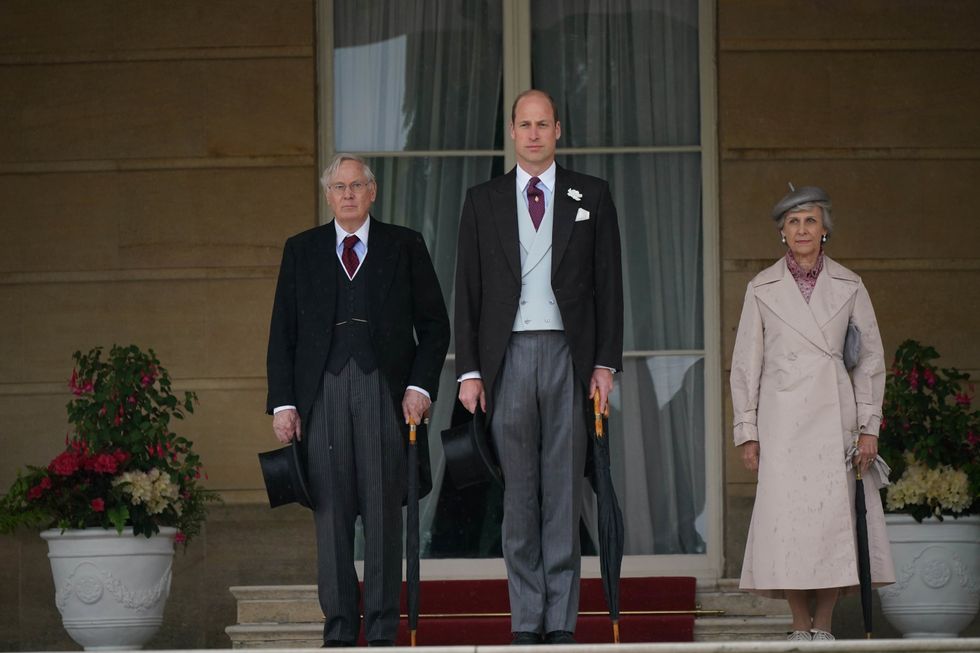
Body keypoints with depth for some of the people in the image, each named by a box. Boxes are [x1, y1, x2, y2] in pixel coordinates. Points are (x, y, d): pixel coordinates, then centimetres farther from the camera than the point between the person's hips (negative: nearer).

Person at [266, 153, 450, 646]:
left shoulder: (405, 246, 10)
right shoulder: (301, 250, 13)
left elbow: (434, 325, 9)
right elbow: (282, 332, 10)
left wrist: (420, 386, -4)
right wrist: (283, 403, 1)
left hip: (385, 390, -1)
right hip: (322, 390, 1)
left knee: (384, 509, -1)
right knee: (331, 513, -1)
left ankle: (382, 630, 3)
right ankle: (339, 629, 4)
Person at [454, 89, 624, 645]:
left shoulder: (592, 197, 8)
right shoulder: (484, 201, 10)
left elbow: (609, 285, 6)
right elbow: (468, 291, 8)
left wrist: (606, 364, -2)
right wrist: (469, 370, 0)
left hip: (570, 356, -1)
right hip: (508, 357, 1)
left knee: (564, 490, 0)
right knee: (519, 493, 2)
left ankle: (562, 621, 4)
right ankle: (527, 623, 6)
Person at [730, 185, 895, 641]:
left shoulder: (848, 287, 8)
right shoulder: (762, 288, 7)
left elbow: (871, 358, 9)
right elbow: (745, 363, 8)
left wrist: (868, 425, 2)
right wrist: (747, 431, 2)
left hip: (835, 416, 1)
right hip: (783, 419, -1)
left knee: (836, 515, -5)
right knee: (788, 516, -7)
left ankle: (823, 626, 3)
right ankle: (800, 626, 1)